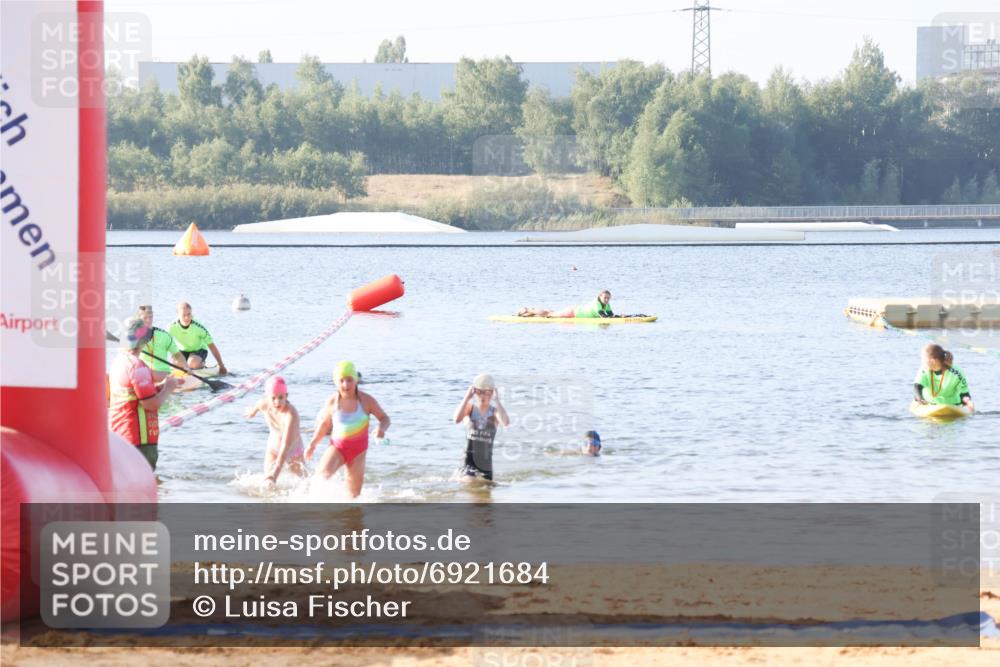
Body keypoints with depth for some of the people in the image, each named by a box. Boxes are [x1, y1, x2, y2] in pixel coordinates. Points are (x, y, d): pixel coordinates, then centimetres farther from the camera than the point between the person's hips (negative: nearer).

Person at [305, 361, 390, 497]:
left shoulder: (366, 400, -10)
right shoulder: (332, 402, -6)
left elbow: (384, 418, -3)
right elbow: (325, 424, 10)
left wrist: (382, 428, -26)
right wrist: (313, 444, 5)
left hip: (358, 450, 0)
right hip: (337, 446, 0)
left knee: (354, 493, 4)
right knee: (323, 472, -30)